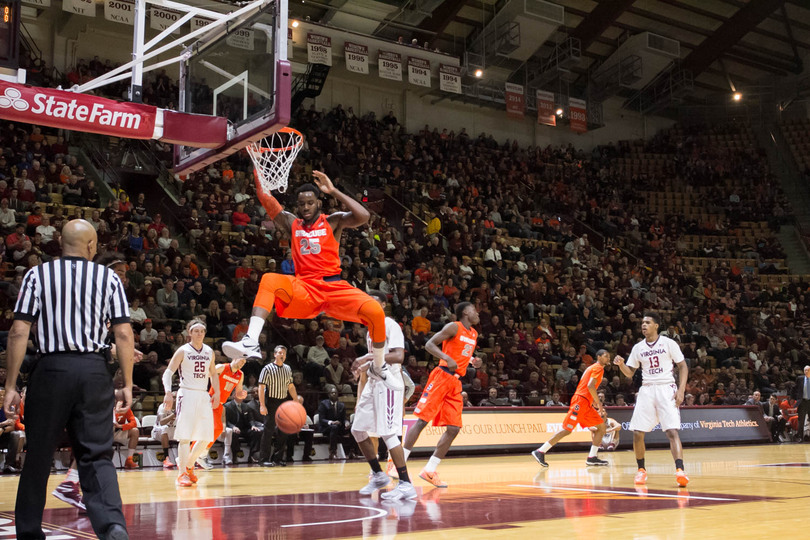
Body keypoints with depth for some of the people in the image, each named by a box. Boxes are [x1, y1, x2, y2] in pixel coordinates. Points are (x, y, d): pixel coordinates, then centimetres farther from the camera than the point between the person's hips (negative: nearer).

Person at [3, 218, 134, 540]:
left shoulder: (37, 275, 4)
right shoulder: (109, 278, 6)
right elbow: (124, 334, 1)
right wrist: (127, 385, 5)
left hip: (52, 369, 0)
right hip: (94, 371, 1)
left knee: (38, 457, 13)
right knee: (97, 457, 4)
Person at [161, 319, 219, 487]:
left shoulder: (209, 352, 12)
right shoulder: (183, 351, -3)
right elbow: (168, 372, -6)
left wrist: (216, 393, 11)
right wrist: (168, 392, -20)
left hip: (204, 396, 5)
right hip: (187, 394, -5)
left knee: (206, 438, 4)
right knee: (185, 436, -10)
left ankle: (189, 465, 23)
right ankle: (182, 474, -5)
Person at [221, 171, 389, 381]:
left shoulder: (332, 221, 9)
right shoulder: (292, 224, 16)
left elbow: (363, 217, -11)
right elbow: (265, 199, 3)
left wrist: (333, 191, -10)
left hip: (334, 286, -1)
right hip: (304, 289, 1)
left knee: (375, 312, -25)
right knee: (269, 279, -29)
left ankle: (380, 370, 0)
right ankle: (251, 342, -42)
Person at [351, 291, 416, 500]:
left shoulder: (390, 325, -11)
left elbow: (398, 356, -23)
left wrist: (370, 357, -26)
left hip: (388, 384, -10)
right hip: (373, 383, 10)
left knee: (388, 433, -14)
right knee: (358, 429, 11)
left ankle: (406, 485, -11)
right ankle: (379, 475, 22)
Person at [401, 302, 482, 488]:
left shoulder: (474, 334, 19)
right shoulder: (454, 327, -5)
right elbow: (429, 344, -9)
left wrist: (473, 361, 11)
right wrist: (447, 358, -23)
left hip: (456, 382, 8)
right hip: (442, 376, -8)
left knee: (454, 428, 1)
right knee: (422, 420, -11)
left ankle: (430, 470, 6)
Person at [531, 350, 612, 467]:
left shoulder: (593, 367, 23)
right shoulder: (598, 368, -6)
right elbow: (590, 386, -20)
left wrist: (594, 401, 21)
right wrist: (598, 403, -15)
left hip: (586, 403, 10)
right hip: (581, 401, -10)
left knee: (601, 427, 8)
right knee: (567, 430, -12)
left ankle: (592, 457, 5)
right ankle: (540, 452, -12)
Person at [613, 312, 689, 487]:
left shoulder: (668, 343, 0)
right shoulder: (638, 348, 11)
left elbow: (683, 367, 1)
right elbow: (630, 373, 15)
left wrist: (681, 390, -11)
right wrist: (621, 364, -6)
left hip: (666, 389, -4)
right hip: (646, 390, 4)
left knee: (672, 431, -17)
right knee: (637, 433, -1)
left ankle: (680, 470, -22)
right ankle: (641, 469, 16)